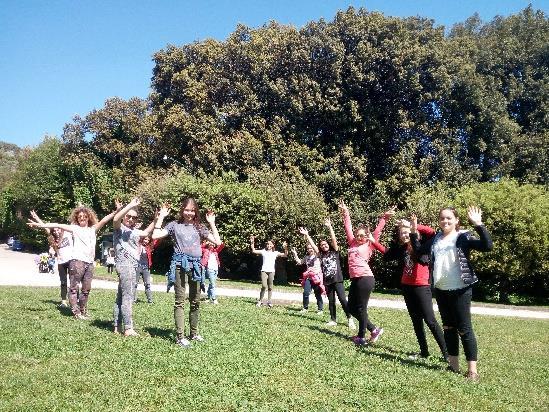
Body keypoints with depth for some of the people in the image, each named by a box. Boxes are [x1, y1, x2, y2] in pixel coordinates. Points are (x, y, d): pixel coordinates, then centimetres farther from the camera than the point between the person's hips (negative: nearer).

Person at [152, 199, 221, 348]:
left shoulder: (199, 227, 12)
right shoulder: (175, 225, 6)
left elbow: (217, 242, 4)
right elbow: (155, 236, -5)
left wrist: (212, 223, 4)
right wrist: (161, 216, -3)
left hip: (195, 265, 4)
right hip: (180, 264, -3)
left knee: (195, 301, 10)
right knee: (180, 301, -6)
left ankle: (194, 333, 23)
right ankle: (180, 336, -2)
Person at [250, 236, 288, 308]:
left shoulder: (275, 253, 9)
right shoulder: (263, 251, 8)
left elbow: (285, 255, 3)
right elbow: (254, 251, 5)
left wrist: (285, 249, -14)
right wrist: (252, 243, -6)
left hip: (271, 271, 1)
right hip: (264, 271, -1)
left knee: (270, 287, 4)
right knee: (264, 286, -14)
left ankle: (269, 302, 12)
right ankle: (260, 301, 2)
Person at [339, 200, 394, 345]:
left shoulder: (369, 245, 3)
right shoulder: (353, 243, 15)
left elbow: (377, 231, -4)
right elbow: (348, 227, 20)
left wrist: (384, 218, -12)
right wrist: (345, 213, 21)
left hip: (365, 279, -7)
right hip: (355, 279, 7)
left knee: (361, 309, 0)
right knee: (352, 308, 10)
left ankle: (361, 337, 14)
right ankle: (374, 329, 22)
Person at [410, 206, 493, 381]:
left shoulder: (463, 237, -7)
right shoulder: (435, 239, 10)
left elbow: (487, 246, -19)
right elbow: (419, 250, 23)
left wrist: (478, 225, -27)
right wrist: (414, 232, 12)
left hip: (460, 290, -6)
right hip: (441, 290, 6)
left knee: (464, 329, -2)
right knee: (448, 328, 14)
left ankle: (472, 369, 5)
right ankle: (454, 365, 24)